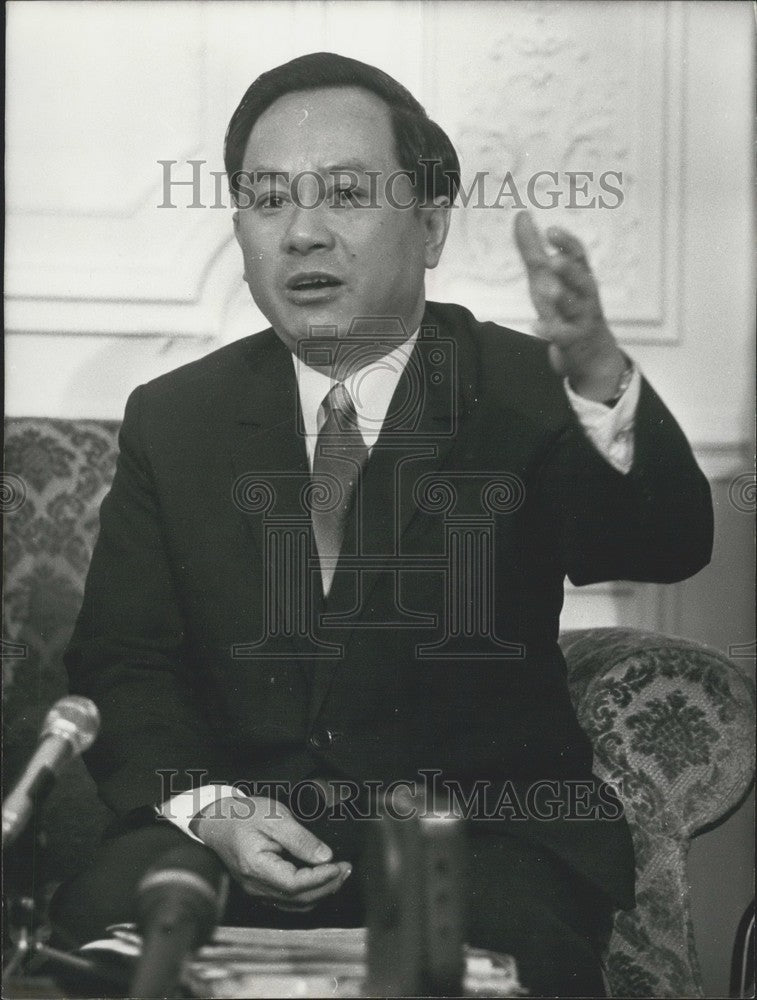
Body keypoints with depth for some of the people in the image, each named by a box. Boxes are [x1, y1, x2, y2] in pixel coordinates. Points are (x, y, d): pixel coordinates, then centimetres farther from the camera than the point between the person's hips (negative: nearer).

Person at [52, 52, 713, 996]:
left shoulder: (525, 394, -1)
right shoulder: (173, 420, 8)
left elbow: (668, 545, -20)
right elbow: (123, 663, 7)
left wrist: (599, 375, -42)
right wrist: (208, 807, -15)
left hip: (489, 825, -1)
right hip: (238, 821, 2)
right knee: (102, 914, -27)